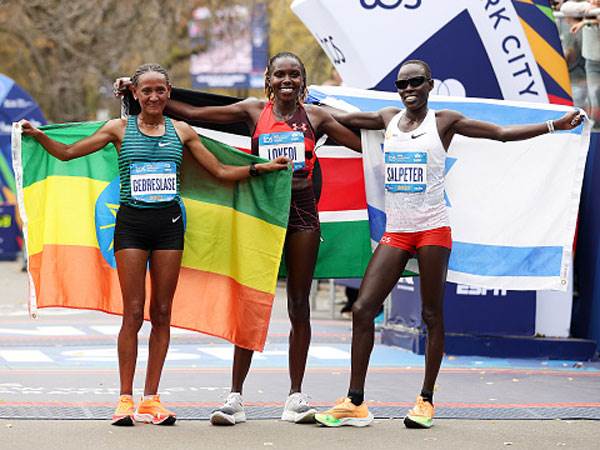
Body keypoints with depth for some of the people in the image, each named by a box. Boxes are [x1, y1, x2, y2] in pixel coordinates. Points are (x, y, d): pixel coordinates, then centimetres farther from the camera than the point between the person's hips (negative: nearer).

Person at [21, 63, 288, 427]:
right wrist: (38, 136, -11)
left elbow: (221, 172, 14)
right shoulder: (120, 129, 5)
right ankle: (126, 399, 0)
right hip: (131, 222, -2)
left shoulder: (181, 131, 10)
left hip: (169, 223, 2)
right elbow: (67, 153, 4)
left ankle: (151, 399, 9)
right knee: (133, 312, -6)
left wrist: (260, 167, 4)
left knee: (162, 313, 3)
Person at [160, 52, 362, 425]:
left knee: (299, 306, 4)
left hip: (302, 213, 1)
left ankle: (296, 396, 11)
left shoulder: (315, 116, 7)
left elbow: (366, 145, 8)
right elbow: (192, 114, 4)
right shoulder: (255, 111, 5)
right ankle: (235, 397, 2)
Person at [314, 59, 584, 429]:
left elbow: (503, 133, -2)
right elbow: (338, 119, 24)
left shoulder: (444, 121, 0)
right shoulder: (388, 119, 11)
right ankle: (355, 403, -1)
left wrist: (555, 125, -8)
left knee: (432, 315, 1)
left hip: (433, 231, -4)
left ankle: (426, 401, 10)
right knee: (363, 309, -5)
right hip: (396, 232, 4)